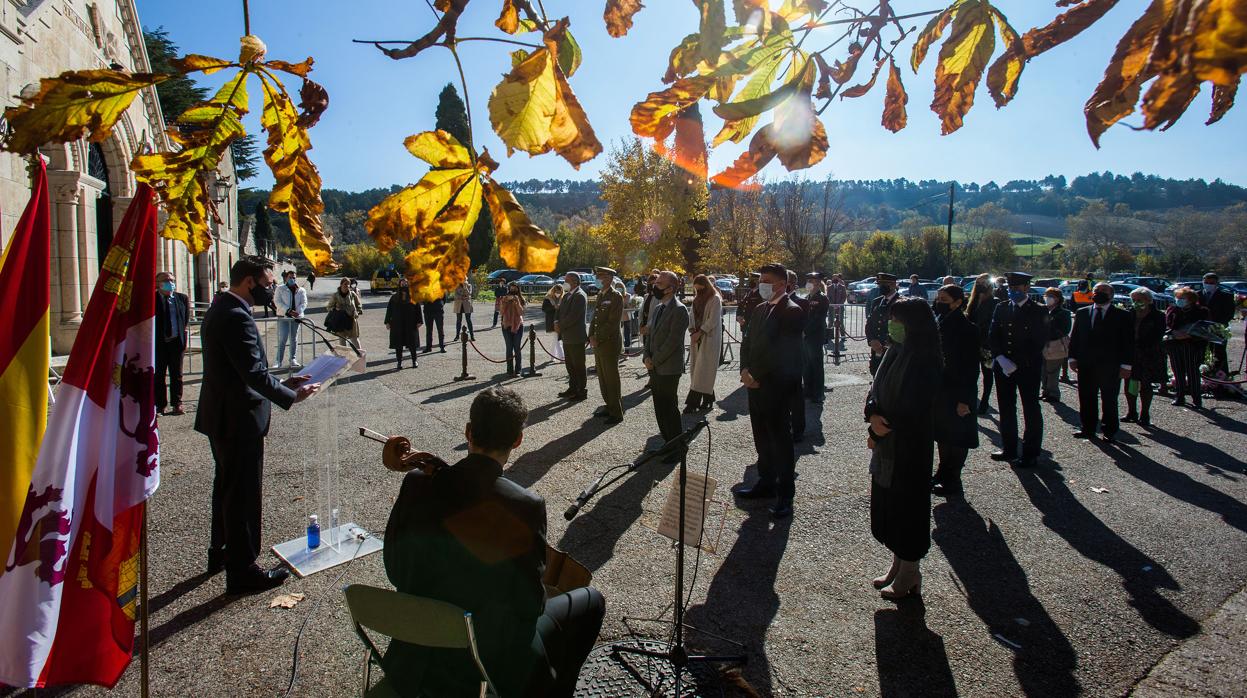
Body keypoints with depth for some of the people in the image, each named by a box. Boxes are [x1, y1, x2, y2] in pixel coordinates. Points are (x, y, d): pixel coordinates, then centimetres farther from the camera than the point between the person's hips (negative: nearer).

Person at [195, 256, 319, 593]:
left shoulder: (219, 309, 10)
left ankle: (221, 552, 40)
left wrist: (282, 383, 8)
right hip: (239, 419, -11)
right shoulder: (236, 316, -23)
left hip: (220, 416, 11)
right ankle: (242, 571, 12)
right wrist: (291, 396, -17)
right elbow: (254, 372, -27)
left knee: (227, 486, 24)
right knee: (244, 494, 0)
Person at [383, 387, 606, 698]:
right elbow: (531, 603, -17)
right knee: (590, 602, 18)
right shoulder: (525, 506, -25)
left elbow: (396, 572, -2)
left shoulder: (416, 483, -13)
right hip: (491, 662, -5)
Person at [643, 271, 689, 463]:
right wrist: (647, 357, 2)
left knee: (670, 409, -1)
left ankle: (679, 448, 12)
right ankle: (668, 443, 26)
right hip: (655, 368, 8)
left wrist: (654, 360, -14)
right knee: (660, 409, 13)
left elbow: (672, 341, -19)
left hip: (669, 368, -8)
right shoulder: (658, 307, 14)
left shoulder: (679, 310, -14)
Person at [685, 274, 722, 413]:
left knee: (702, 370, -7)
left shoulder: (715, 299, -8)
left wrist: (699, 333, -15)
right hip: (697, 337, 7)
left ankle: (694, 402, -8)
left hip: (709, 338, -7)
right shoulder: (697, 299, 14)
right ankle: (707, 399, 12)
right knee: (696, 369, 5)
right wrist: (692, 331, -1)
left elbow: (713, 320, -14)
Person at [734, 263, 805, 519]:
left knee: (781, 440, 0)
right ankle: (766, 483, 28)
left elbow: (782, 351, -18)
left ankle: (785, 494, 9)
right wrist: (745, 370, -2)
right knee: (763, 438, 16)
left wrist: (756, 376, -14)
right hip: (756, 384, 8)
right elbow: (747, 342, 14)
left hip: (776, 387, -8)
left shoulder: (792, 311, -12)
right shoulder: (759, 310, 14)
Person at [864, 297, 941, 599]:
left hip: (909, 447, -8)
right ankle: (897, 566, 32)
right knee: (887, 504, 15)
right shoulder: (894, 351, 6)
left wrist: (877, 432, -12)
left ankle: (909, 576, 22)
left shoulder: (923, 361, -18)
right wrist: (873, 415, -15)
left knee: (907, 505, 5)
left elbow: (912, 411, -21)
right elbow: (876, 389, 5)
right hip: (886, 444, 8)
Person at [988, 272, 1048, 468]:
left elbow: (1039, 342, -7)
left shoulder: (1038, 312, -4)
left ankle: (1031, 454, 9)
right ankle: (1009, 449, 22)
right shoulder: (1001, 309, 9)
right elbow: (993, 336, 6)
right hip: (1003, 367, 5)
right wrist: (1000, 358, -9)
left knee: (1031, 411, 2)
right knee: (1006, 409, 11)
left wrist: (1017, 363, -12)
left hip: (1028, 369, -4)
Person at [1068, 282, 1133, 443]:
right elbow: (1074, 337, 10)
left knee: (1109, 401, 5)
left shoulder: (1122, 316, -1)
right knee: (1086, 399, 8)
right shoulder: (1082, 313, 8)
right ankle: (1088, 428, 19)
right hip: (1086, 365, 3)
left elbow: (1128, 342, -2)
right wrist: (1073, 357, 2)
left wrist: (1125, 365, -7)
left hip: (1110, 366, -3)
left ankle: (1110, 431, 16)